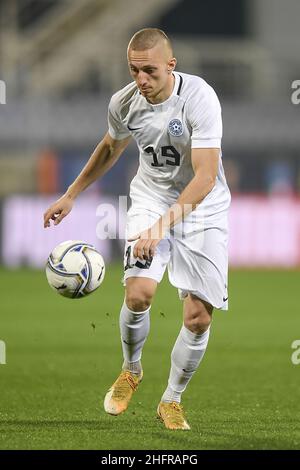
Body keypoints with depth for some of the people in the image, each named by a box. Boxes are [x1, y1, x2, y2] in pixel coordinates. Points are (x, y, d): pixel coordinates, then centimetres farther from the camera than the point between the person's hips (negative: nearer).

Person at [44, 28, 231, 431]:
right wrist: (71, 195, 18)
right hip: (151, 197, 2)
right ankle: (131, 370, 10)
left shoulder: (199, 98, -26)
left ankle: (172, 401, 16)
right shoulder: (124, 102, -10)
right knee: (139, 292, -20)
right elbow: (111, 148, 14)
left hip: (203, 206, -2)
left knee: (198, 316, -6)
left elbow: (206, 177, -30)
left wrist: (162, 227, -38)